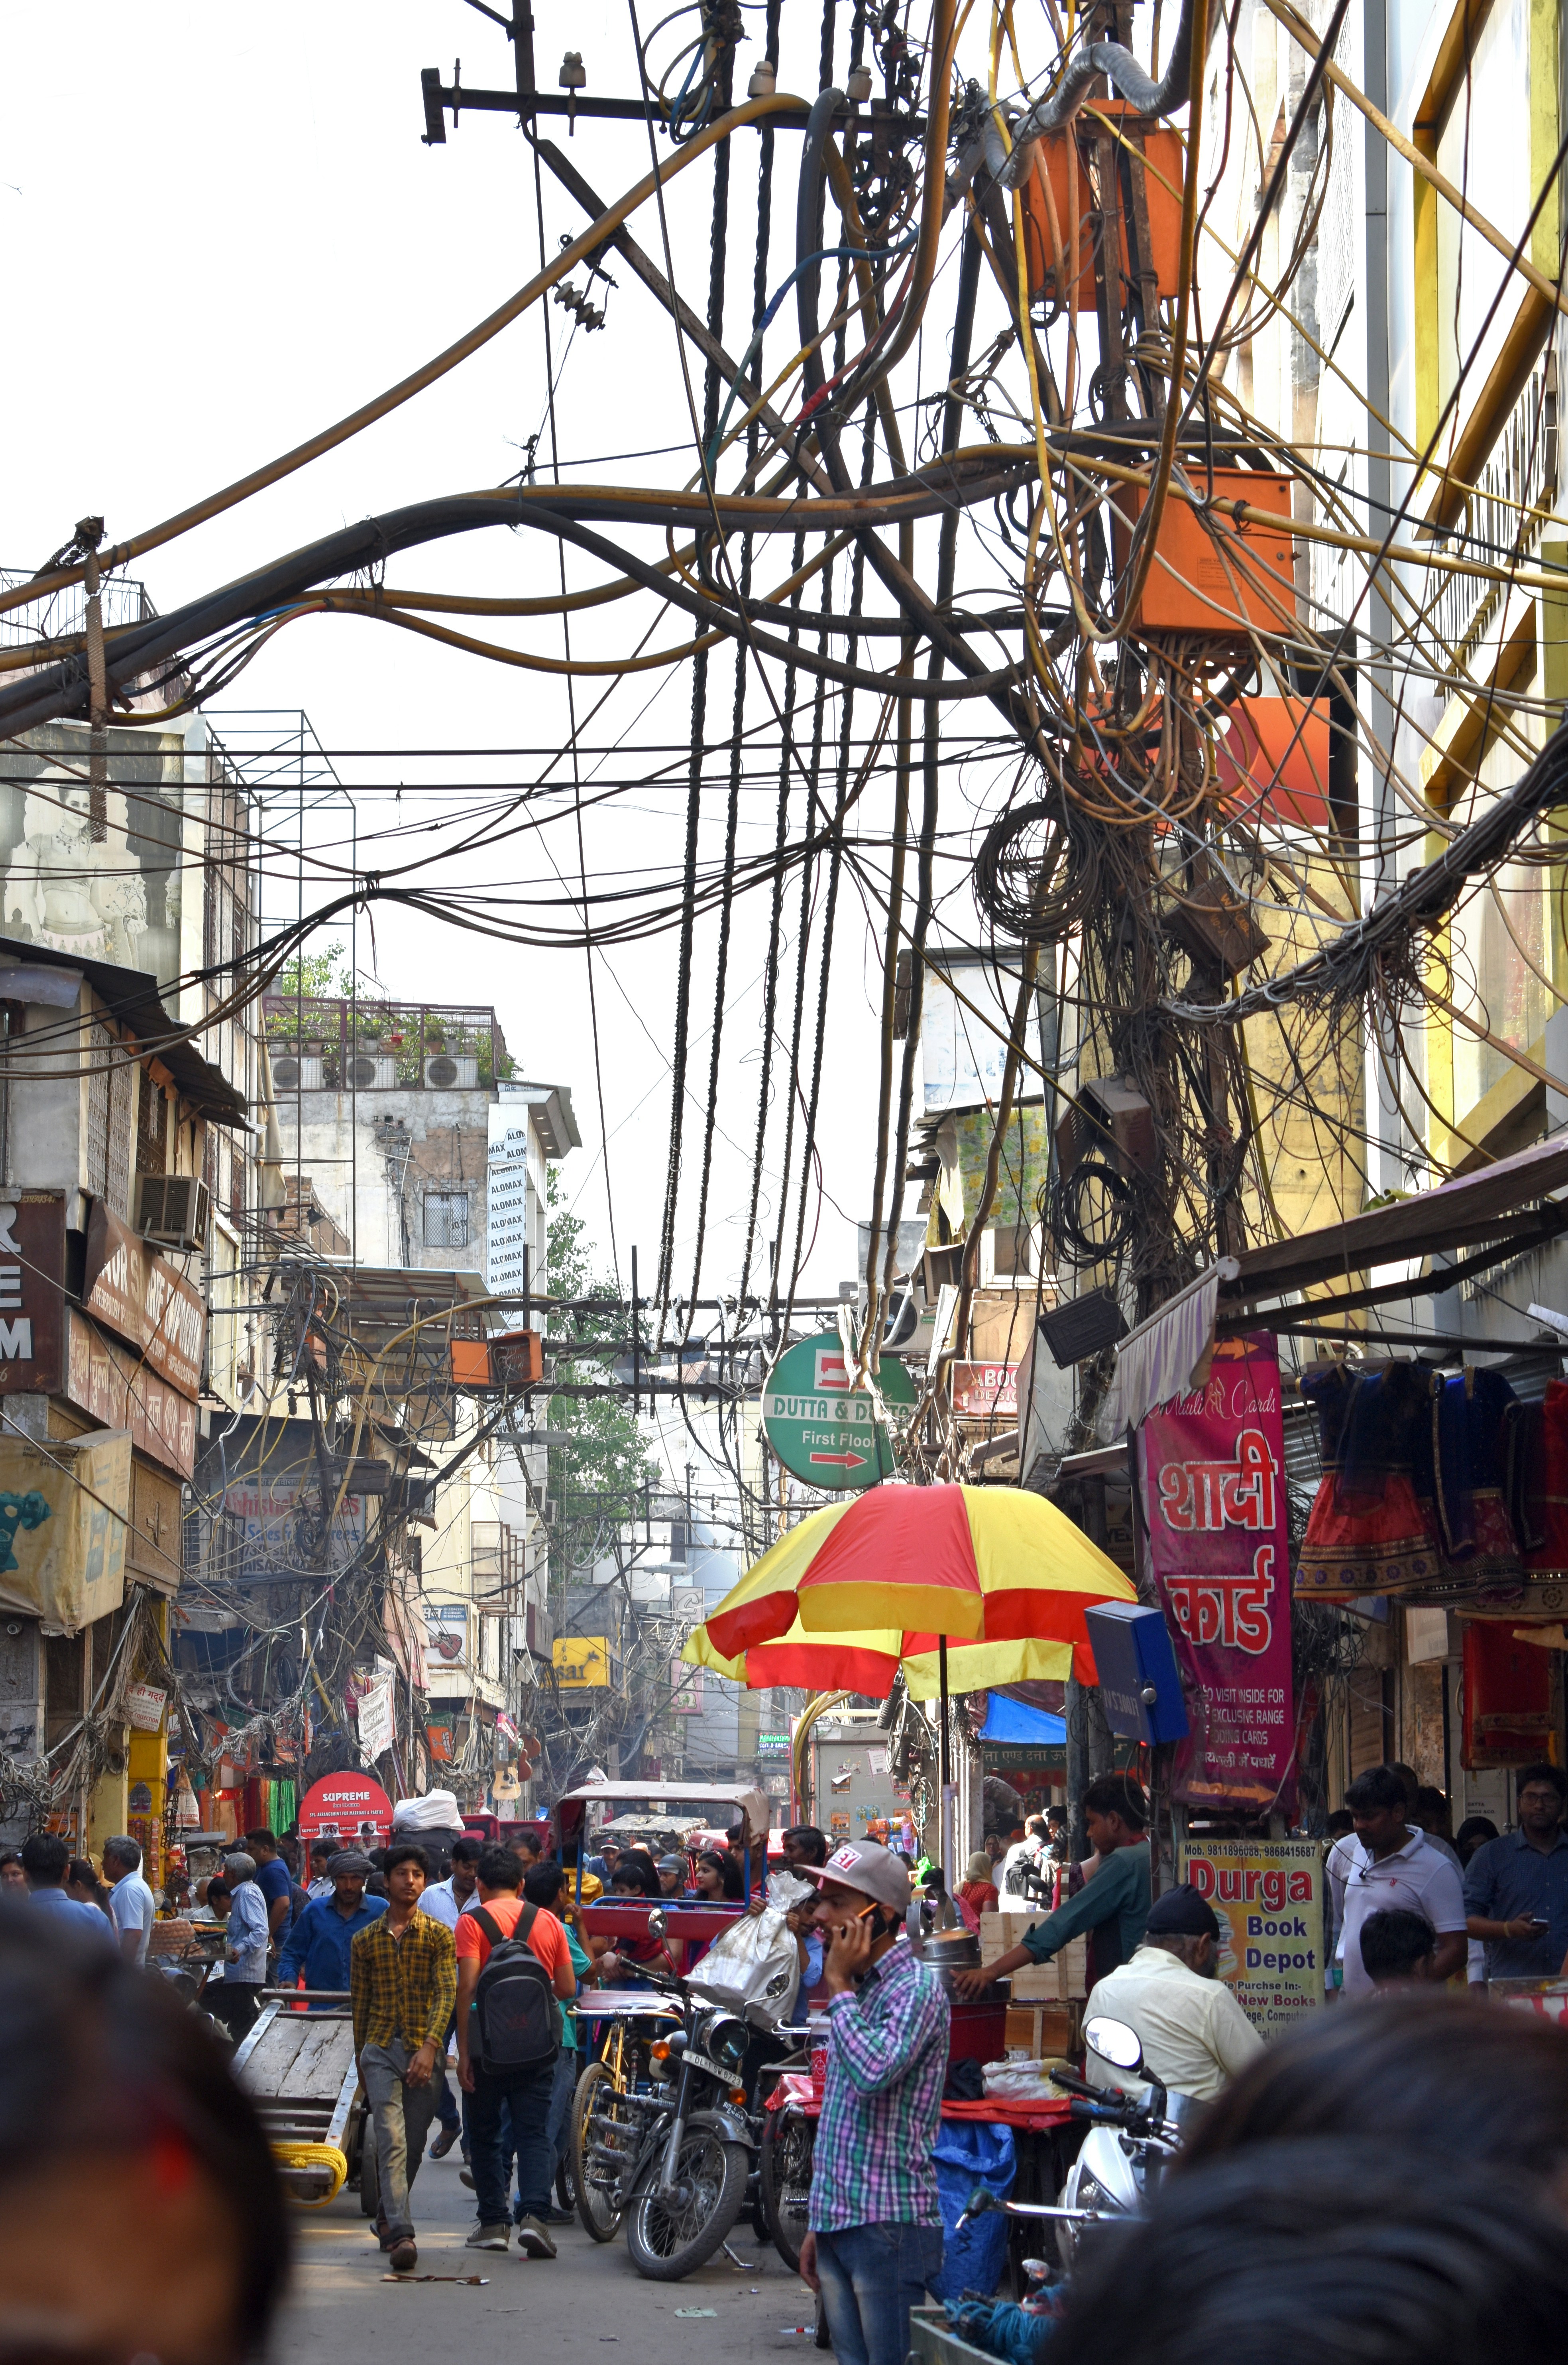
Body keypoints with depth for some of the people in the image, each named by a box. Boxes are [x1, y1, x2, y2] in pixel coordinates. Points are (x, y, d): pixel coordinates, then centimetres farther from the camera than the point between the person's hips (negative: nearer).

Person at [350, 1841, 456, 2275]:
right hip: (380, 2048, 0)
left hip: (424, 2052, 0)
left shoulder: (439, 1935, 3)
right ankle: (401, 2234, -22)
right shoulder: (365, 1940, 9)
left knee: (414, 2145, 9)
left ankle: (389, 2218, 31)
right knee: (392, 2140, -14)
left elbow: (446, 1994, -7)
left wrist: (429, 2048, -21)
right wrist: (361, 2063, 18)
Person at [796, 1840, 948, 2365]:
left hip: (890, 2223, -9)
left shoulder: (915, 1988, -11)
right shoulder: (856, 1989, 18)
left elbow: (874, 2073, -30)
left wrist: (839, 1987, -15)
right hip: (838, 2222, 9)